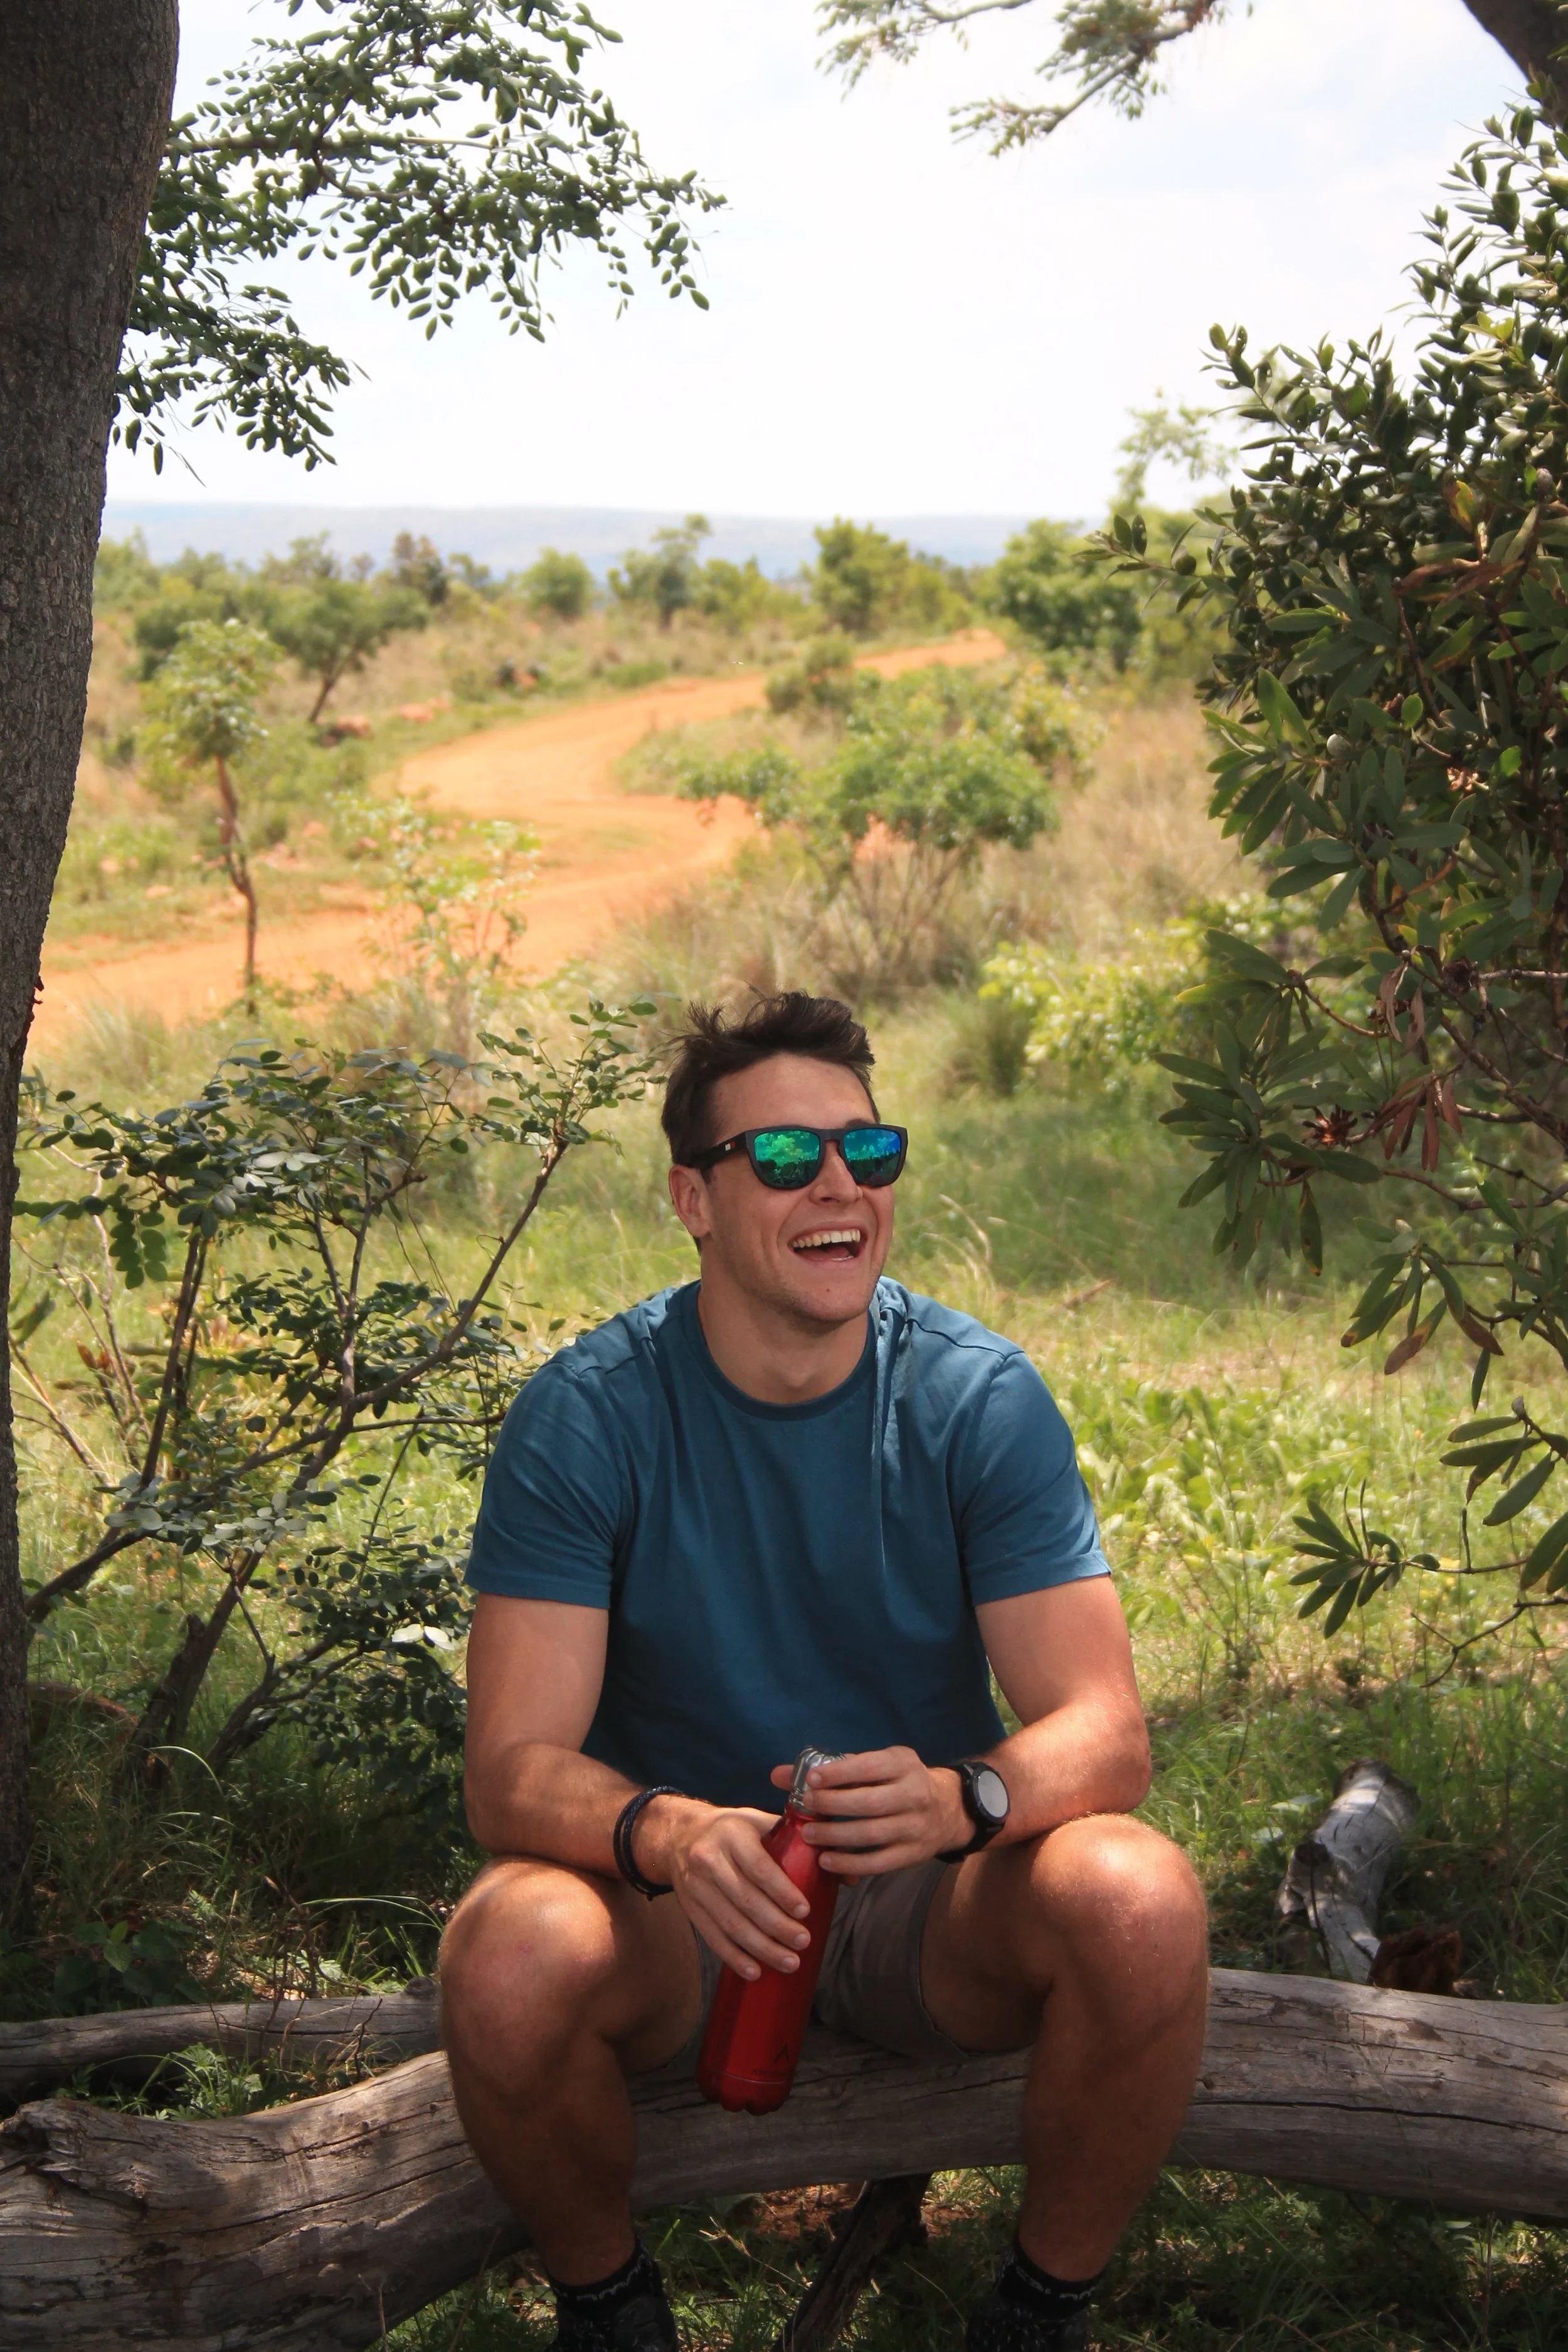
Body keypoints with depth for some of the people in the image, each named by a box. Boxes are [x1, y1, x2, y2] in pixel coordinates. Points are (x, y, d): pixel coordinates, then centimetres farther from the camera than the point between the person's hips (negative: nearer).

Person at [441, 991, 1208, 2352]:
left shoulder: (981, 1397, -9)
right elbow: (512, 1771, -18)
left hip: (928, 1899, 1)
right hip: (674, 1897, -1)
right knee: (513, 1956, -33)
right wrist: (665, 1833, -41)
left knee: (1141, 1904, -30)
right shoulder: (586, 1416, -13)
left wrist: (961, 1796, -38)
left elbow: (1106, 1729, -14)